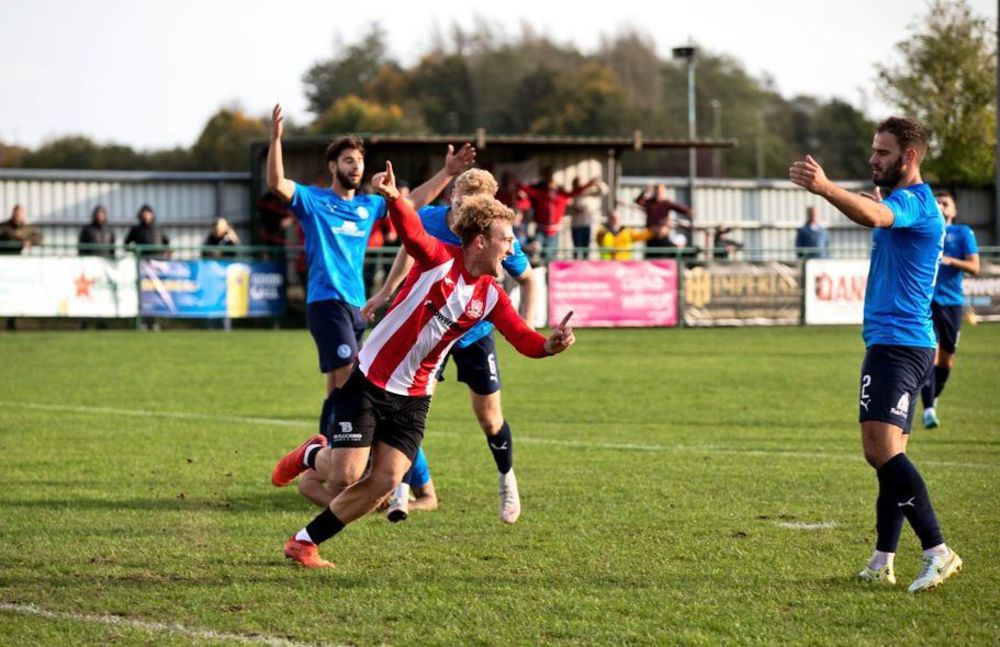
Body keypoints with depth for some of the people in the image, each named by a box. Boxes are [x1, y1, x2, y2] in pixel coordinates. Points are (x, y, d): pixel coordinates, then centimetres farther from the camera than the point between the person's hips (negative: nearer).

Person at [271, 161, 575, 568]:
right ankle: (309, 456, 26)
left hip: (414, 397, 5)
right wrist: (393, 197, -56)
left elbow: (522, 339, -5)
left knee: (385, 483, -5)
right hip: (370, 381, -5)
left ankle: (304, 543, 12)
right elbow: (410, 230, -34)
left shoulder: (490, 296, 0)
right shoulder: (438, 259, -15)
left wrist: (549, 345, -28)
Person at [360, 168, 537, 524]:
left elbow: (527, 278, -6)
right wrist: (386, 292, 10)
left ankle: (507, 481, 35)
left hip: (475, 334, 0)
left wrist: (525, 325, -16)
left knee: (489, 418, 9)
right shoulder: (428, 221, -20)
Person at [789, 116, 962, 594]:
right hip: (902, 343, 11)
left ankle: (937, 552, -24)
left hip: (896, 343, -11)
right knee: (888, 453, 11)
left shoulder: (913, 202, -13)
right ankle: (882, 563, 15)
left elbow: (873, 216, -36)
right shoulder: (904, 203, 20)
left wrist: (824, 188, -52)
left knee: (881, 448, -20)